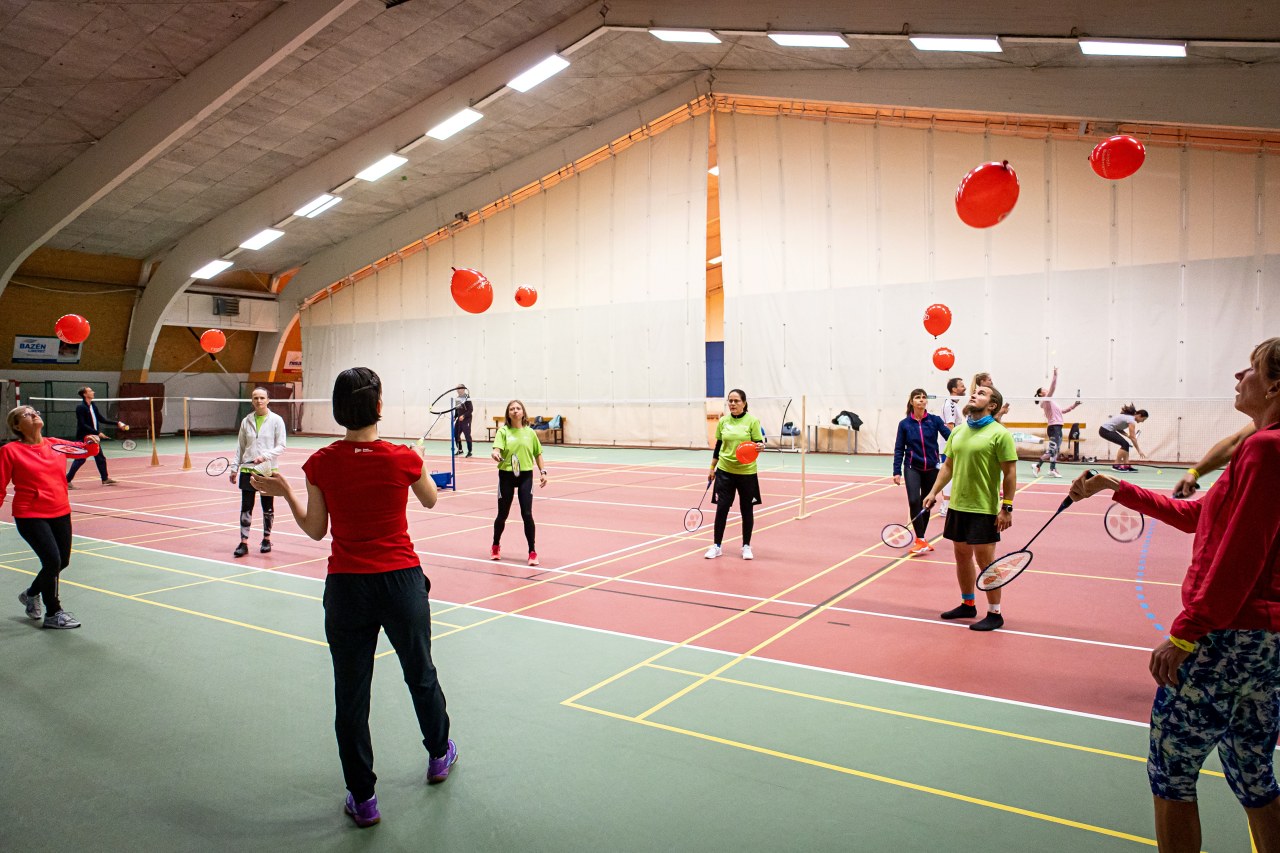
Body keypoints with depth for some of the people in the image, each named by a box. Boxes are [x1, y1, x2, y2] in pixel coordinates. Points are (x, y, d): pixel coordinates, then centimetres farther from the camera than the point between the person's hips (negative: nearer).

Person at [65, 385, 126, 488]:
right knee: (79, 460, -7)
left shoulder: (93, 406, 9)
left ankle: (105, 479, 24)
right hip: (83, 438, -8)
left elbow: (101, 419, 15)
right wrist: (97, 432, -25)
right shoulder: (80, 407, -15)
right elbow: (83, 425, -21)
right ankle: (67, 481, 1)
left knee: (100, 458, 13)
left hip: (94, 437, 8)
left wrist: (117, 423, 10)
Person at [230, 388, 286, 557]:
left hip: (268, 470, -2)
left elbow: (281, 446, -6)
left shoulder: (276, 420, -3)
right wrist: (234, 468, 8)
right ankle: (243, 542, 5)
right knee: (246, 507, 0)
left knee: (268, 508, 9)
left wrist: (265, 456, -21)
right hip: (247, 470, 2)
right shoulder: (246, 421, 6)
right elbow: (240, 447, 12)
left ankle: (266, 539, 24)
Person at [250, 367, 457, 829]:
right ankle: (439, 756, 44)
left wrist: (284, 492, 13)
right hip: (403, 581, 0)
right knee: (421, 676, 22)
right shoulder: (403, 458, -13)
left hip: (346, 587, 0)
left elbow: (315, 530, 1)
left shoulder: (321, 464, -10)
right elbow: (430, 500, 8)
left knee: (351, 695, 13)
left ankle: (363, 799, 24)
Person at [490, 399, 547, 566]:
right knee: (502, 514, 9)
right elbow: (497, 448, -18)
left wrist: (543, 472, 7)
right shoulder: (503, 431, -3)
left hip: (525, 475, 1)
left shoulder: (530, 432, 5)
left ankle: (532, 551, 5)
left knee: (527, 514, -7)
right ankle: (496, 545, 35)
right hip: (506, 475, -1)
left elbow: (537, 454, 13)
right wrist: (495, 454, -40)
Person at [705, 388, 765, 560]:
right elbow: (718, 446, 11)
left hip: (747, 472, -2)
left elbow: (758, 443, -5)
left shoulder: (752, 421, -6)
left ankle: (746, 546, 22)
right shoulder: (723, 422, 4)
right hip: (725, 471, 2)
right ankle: (717, 546, 13)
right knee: (721, 508, 1)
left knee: (747, 510, 7)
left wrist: (760, 446, -28)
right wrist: (712, 468, 13)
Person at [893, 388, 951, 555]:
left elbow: (950, 437, -13)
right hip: (912, 468, -1)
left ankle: (921, 539, 26)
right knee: (914, 501, -18)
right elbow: (899, 449, 1)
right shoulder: (904, 424, -1)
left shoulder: (935, 420, -1)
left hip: (931, 469, 1)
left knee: (926, 504, 10)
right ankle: (921, 541, -10)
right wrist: (897, 472, -3)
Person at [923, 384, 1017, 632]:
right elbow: (948, 465, 16)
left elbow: (1010, 472, -11)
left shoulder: (999, 433, -10)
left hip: (984, 509, -6)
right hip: (957, 506, 7)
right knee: (962, 555, 14)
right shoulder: (958, 431, 10)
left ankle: (994, 614, 12)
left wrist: (1007, 508, -15)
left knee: (984, 559, -1)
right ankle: (967, 604, 30)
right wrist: (934, 491, 8)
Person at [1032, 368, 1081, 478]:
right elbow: (1052, 388, -21)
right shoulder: (1046, 400, -7)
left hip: (1057, 427, 10)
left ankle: (1052, 469, 14)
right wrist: (1055, 375, -26)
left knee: (1056, 449, 10)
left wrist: (1073, 406, 24)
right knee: (1052, 450, -12)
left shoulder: (1050, 401, 20)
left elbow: (1062, 411, 29)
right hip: (1053, 427, -9)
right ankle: (1037, 465, -7)